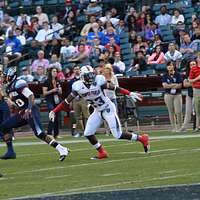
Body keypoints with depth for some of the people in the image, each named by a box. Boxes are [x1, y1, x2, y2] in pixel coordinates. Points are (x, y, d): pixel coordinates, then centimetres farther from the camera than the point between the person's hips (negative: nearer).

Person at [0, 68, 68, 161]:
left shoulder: (19, 84, -14)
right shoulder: (9, 87, 15)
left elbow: (31, 96, -22)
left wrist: (29, 109, -31)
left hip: (31, 111, -10)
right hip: (22, 112, 10)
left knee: (39, 133, -19)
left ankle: (62, 150, -18)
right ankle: (10, 152, 10)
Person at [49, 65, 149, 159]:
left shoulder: (99, 81, -21)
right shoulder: (78, 87, -11)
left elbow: (114, 88, -15)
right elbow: (67, 101, -5)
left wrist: (130, 94, -22)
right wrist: (54, 111, -7)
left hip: (108, 109, -5)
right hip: (98, 112, 5)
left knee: (118, 135, -9)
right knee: (88, 133, -1)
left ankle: (142, 138, 10)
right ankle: (102, 152, 17)